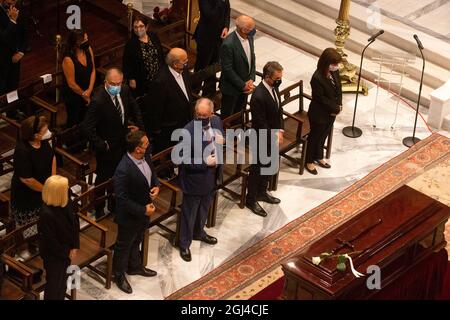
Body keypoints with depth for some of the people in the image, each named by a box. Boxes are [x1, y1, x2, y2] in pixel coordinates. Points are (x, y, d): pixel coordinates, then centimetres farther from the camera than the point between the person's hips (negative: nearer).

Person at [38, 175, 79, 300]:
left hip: (66, 251, 7)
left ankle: (61, 298, 49)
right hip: (53, 256, -7)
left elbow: (75, 224, -2)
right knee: (54, 283, 15)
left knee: (63, 280, 27)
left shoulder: (66, 204, -13)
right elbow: (50, 241, -25)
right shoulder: (47, 214, -34)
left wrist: (74, 247, -7)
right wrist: (66, 254, -13)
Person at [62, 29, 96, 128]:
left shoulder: (88, 49, -14)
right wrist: (84, 96, -9)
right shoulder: (68, 60, -32)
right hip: (73, 95, -5)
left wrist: (90, 90, -14)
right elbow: (72, 84, -23)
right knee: (74, 121, 17)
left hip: (87, 93, 5)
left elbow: (93, 70, -3)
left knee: (85, 119, 23)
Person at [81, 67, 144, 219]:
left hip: (123, 143, 6)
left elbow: (134, 108, 12)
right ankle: (99, 211, 33)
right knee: (103, 179, 13)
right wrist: (101, 145, -24)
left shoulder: (124, 90, -10)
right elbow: (87, 127, -28)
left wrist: (138, 125, 3)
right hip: (107, 148, -6)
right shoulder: (98, 101, -31)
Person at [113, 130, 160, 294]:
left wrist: (156, 186, -10)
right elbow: (122, 199, -30)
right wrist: (143, 210, -24)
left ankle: (135, 266, 55)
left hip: (145, 209, 7)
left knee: (136, 240, 31)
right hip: (129, 215, -7)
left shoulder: (146, 156, -12)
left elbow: (152, 173, 9)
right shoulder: (123, 170, -37)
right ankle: (119, 275, 40)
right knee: (124, 245, 18)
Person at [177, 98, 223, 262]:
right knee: (189, 213, 14)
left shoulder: (216, 121, -9)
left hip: (211, 176, 6)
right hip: (194, 178, -6)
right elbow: (183, 159, -25)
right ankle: (184, 244, 33)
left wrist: (220, 140, -15)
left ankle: (199, 232, 54)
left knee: (204, 208, 29)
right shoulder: (188, 131, -30)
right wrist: (205, 163, -28)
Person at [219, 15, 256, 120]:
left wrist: (251, 80, -6)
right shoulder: (228, 44, -30)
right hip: (231, 87, -7)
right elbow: (227, 69, -24)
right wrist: (243, 85, -17)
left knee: (240, 112, 23)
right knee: (227, 115, 13)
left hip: (245, 84, 7)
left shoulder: (249, 37, -7)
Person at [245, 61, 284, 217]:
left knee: (269, 166, 25)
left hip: (273, 136, 8)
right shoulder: (259, 96, -34)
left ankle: (262, 192, 47)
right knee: (257, 169, 11)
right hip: (262, 140, -8)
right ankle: (251, 200, 30)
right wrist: (274, 138, -16)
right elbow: (261, 124, -27)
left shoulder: (274, 87, -6)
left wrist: (280, 131, -2)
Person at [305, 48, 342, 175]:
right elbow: (321, 99, -25)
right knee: (314, 137, 15)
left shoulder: (334, 72, -10)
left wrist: (339, 106, -7)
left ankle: (318, 157, 48)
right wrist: (336, 108, -16)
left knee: (323, 135, 26)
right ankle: (309, 161, 36)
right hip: (319, 114, -7)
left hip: (331, 112, 7)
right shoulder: (317, 78, -32)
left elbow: (339, 89, 3)